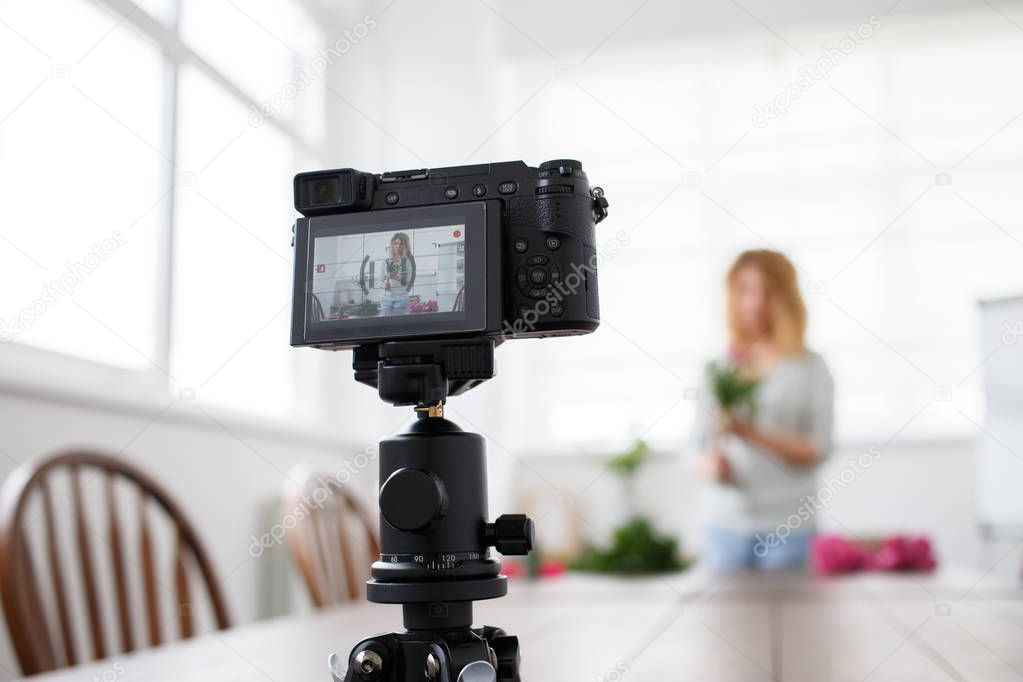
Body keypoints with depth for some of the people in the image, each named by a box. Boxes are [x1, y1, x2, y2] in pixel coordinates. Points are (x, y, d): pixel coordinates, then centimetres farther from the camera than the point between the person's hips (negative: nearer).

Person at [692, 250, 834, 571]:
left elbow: (817, 451, -5)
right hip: (723, 521, 2)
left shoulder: (810, 368, 1)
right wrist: (711, 463, -11)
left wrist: (755, 434, -18)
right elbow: (701, 442, 11)